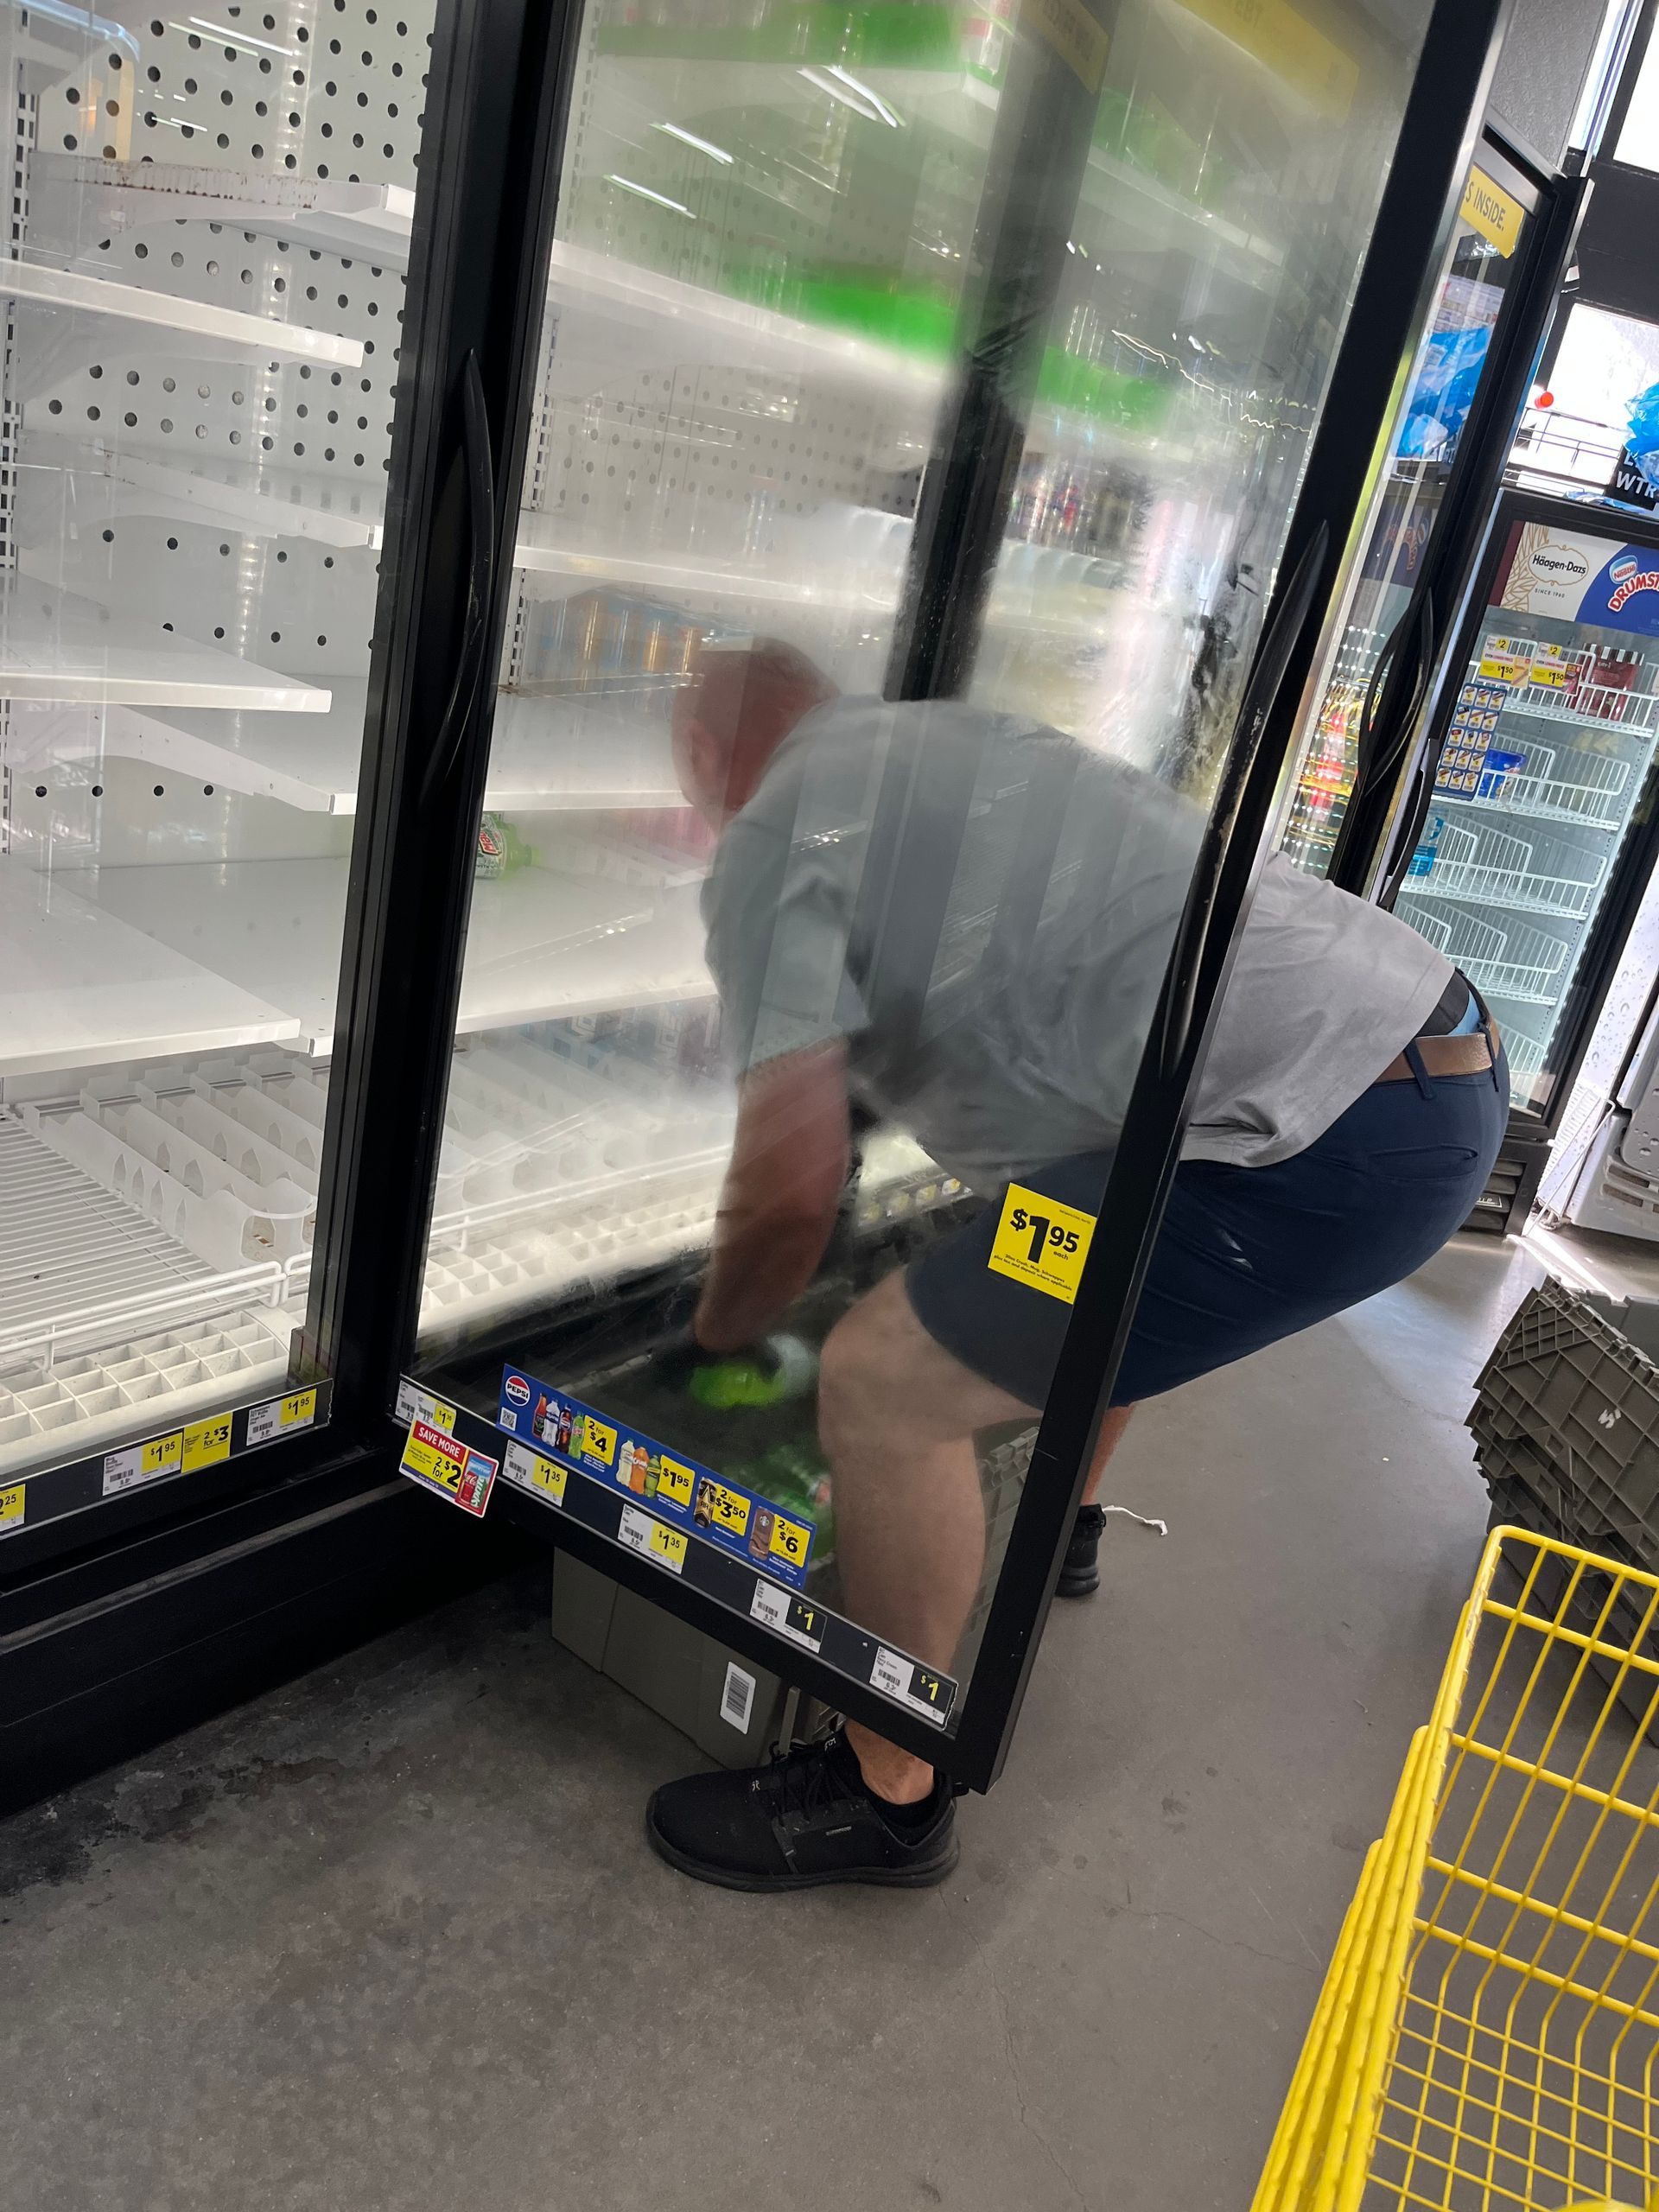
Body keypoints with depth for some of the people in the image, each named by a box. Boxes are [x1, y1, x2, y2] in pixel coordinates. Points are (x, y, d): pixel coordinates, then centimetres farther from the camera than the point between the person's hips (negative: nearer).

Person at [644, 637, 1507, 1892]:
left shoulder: (772, 836, -4)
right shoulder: (930, 746, 24)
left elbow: (793, 1180, -11)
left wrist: (722, 1336, 11)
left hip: (1332, 1141, -10)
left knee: (886, 1382, -7)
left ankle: (889, 1799, 12)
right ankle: (1060, 1527, 55)